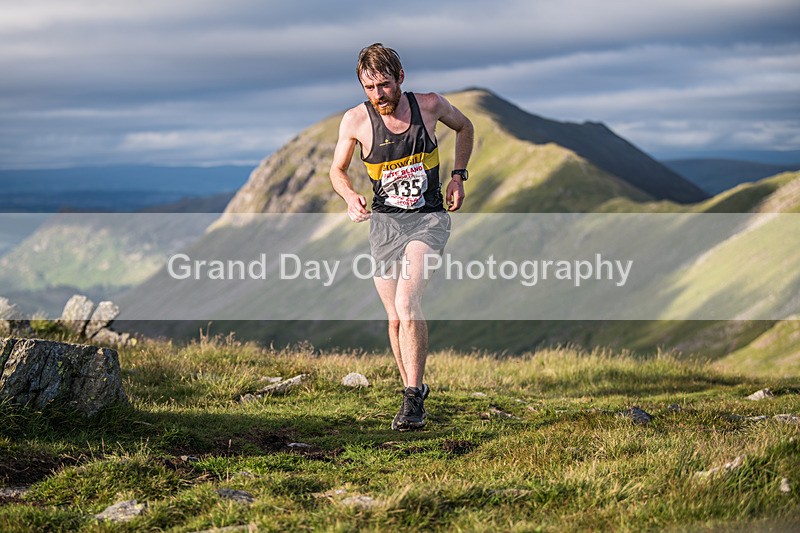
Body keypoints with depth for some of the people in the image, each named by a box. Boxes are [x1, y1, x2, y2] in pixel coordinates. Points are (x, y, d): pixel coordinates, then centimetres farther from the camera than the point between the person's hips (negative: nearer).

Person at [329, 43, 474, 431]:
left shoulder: (430, 105, -7)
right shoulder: (356, 121, -7)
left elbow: (464, 127, 16)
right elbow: (337, 170, 8)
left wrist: (458, 175, 7)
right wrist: (350, 196, -13)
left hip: (429, 218, -2)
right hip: (385, 222, 2)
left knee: (406, 303, -24)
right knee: (397, 318, 6)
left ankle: (413, 396, -21)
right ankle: (413, 390, 28)